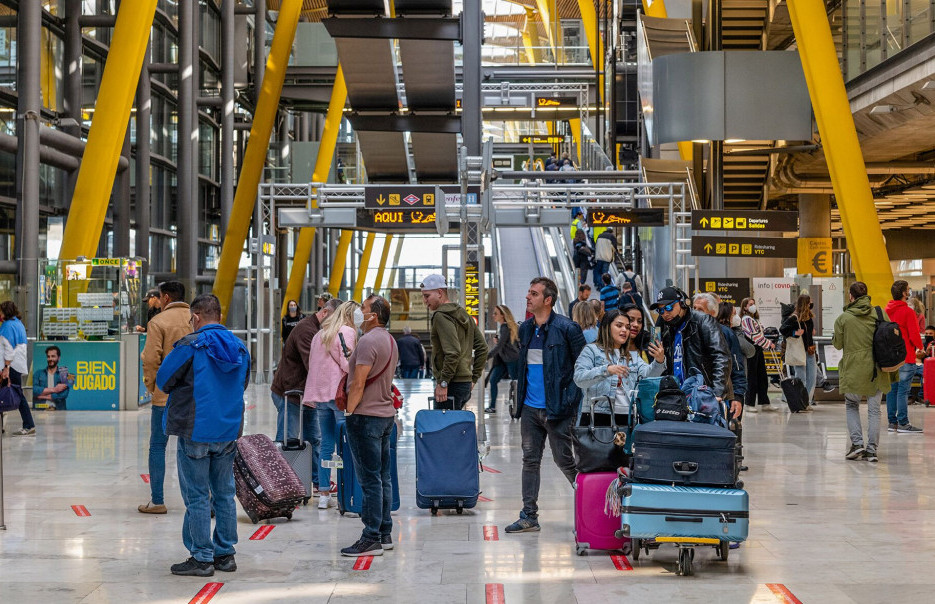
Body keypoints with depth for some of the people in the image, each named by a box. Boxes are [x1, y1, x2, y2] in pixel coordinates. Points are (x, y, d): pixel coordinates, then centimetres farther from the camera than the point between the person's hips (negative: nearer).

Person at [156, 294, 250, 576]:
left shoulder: (190, 346, -12)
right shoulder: (239, 347, 7)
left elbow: (163, 381, -6)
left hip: (196, 432, -6)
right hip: (229, 431, 6)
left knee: (197, 496, 0)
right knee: (224, 494, 13)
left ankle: (202, 558, 3)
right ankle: (225, 554, 18)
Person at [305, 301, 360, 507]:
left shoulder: (320, 334, 19)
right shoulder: (347, 332, -5)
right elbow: (348, 364, -14)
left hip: (319, 394, 7)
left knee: (326, 444, 10)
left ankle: (323, 494, 10)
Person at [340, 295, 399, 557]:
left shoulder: (368, 341, -16)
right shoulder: (390, 340, 15)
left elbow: (358, 383, -19)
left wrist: (349, 411, -12)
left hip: (366, 416, -10)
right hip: (386, 414, 10)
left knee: (370, 480, -8)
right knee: (383, 477, 12)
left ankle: (371, 539, -6)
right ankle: (385, 534, 16)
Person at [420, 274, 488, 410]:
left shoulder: (441, 316, -12)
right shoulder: (464, 315, 18)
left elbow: (453, 352, -23)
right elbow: (482, 347, 19)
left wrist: (443, 382, -19)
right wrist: (474, 377, 19)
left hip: (452, 385, -10)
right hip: (466, 384, 10)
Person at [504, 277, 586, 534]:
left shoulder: (565, 328, -10)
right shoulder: (525, 329, 10)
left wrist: (570, 399, -11)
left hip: (556, 408, -7)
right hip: (530, 407, 7)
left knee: (565, 460, -1)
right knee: (530, 461, 9)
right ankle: (529, 516, 15)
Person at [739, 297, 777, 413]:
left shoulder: (754, 318, 18)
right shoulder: (746, 319, -12)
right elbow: (755, 335, -18)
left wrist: (768, 344, 12)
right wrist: (769, 344, -14)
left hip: (758, 349, 10)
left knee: (762, 377, 10)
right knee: (752, 378, -6)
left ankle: (764, 403, 15)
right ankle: (750, 404, -1)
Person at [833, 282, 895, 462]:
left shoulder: (843, 318, -6)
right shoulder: (880, 314, -1)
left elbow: (838, 344, 2)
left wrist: (833, 338, 23)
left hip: (853, 369, -2)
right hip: (877, 369, 2)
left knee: (852, 406, 16)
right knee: (874, 409, 8)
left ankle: (857, 443, 1)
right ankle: (872, 450, 6)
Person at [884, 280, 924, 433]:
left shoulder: (887, 311, 8)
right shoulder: (908, 312, -13)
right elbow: (914, 335, -14)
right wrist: (920, 347, 4)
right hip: (906, 356, -7)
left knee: (892, 389, 11)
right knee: (903, 390, -5)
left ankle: (892, 422, 15)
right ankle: (903, 423, -4)